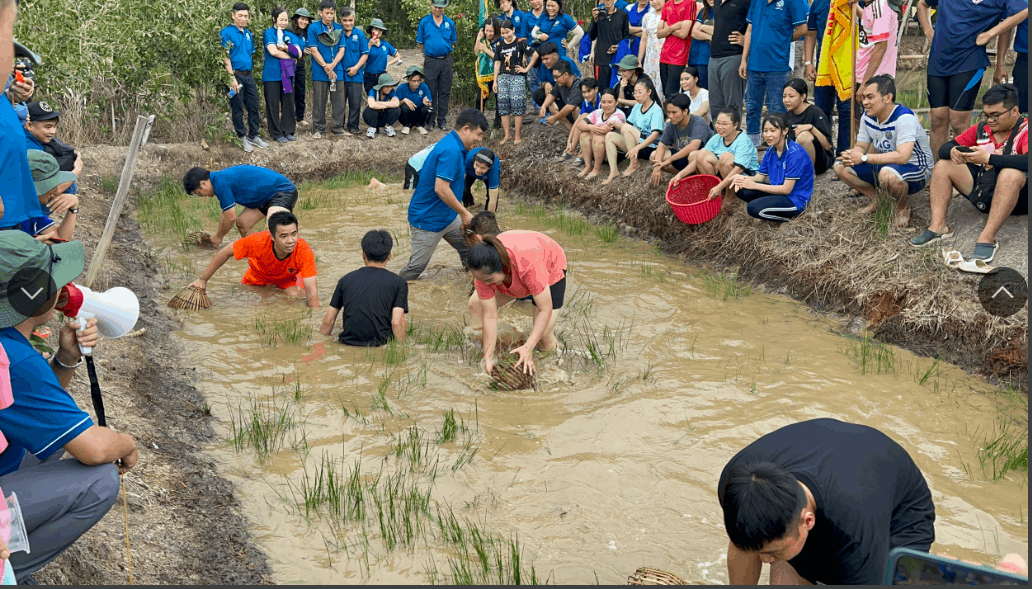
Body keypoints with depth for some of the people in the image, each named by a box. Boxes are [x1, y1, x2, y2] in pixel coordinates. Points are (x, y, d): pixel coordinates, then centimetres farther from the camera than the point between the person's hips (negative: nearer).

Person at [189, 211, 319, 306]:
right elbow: (226, 253, -21)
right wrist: (203, 280, -15)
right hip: (259, 274, 2)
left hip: (288, 278, -2)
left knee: (295, 296, -29)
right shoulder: (257, 242, -38)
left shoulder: (304, 251, -39)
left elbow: (312, 292, -38)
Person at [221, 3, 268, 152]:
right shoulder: (227, 32, -8)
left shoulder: (248, 34, 14)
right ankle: (242, 137, 9)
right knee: (238, 108, 1)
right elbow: (225, 57, -13)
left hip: (248, 75, 7)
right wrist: (232, 77, -19)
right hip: (236, 74, -7)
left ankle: (253, 136, 19)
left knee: (253, 106, 8)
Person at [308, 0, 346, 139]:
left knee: (338, 100, 5)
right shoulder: (313, 28, -3)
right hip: (320, 72, -3)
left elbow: (341, 50, 4)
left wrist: (332, 65, -12)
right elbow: (314, 50, -6)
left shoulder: (339, 29, 8)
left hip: (337, 71, 3)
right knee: (319, 101, 2)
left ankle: (338, 128, 14)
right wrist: (326, 68, -11)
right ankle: (318, 129, 9)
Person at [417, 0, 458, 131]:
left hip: (446, 60, 2)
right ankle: (430, 121, 9)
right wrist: (426, 54, 7)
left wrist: (447, 51, 8)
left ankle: (442, 120, 13)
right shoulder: (424, 22, 0)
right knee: (431, 91, 2)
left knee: (445, 91, 6)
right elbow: (420, 43, 6)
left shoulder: (449, 23, 6)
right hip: (431, 61, -2)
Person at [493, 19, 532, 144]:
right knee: (503, 106, 2)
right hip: (503, 77, 5)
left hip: (518, 77, -5)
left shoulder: (520, 43, -4)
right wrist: (495, 81, 10)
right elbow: (497, 63, 14)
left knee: (517, 106, -7)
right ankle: (506, 135, 10)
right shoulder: (499, 45, 11)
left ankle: (518, 136, -1)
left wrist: (526, 69, -4)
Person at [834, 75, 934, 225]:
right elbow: (861, 146, 6)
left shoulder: (904, 117, -27)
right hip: (884, 165, 8)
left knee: (887, 174, -42)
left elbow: (902, 156, -37)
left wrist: (864, 158, -33)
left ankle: (902, 208, -10)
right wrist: (851, 156, -21)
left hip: (916, 170, -8)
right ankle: (875, 200, 10)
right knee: (841, 167, -5)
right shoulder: (868, 117, -2)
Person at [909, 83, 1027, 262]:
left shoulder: (1024, 131, -12)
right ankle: (938, 226, -15)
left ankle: (987, 239, -40)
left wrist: (988, 158, -37)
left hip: (1018, 197, -7)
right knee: (942, 166, 1)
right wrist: (952, 152, -20)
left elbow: (1025, 162, -34)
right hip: (982, 193, 7)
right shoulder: (982, 129, 7)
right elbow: (944, 148, 5)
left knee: (1011, 173, -38)